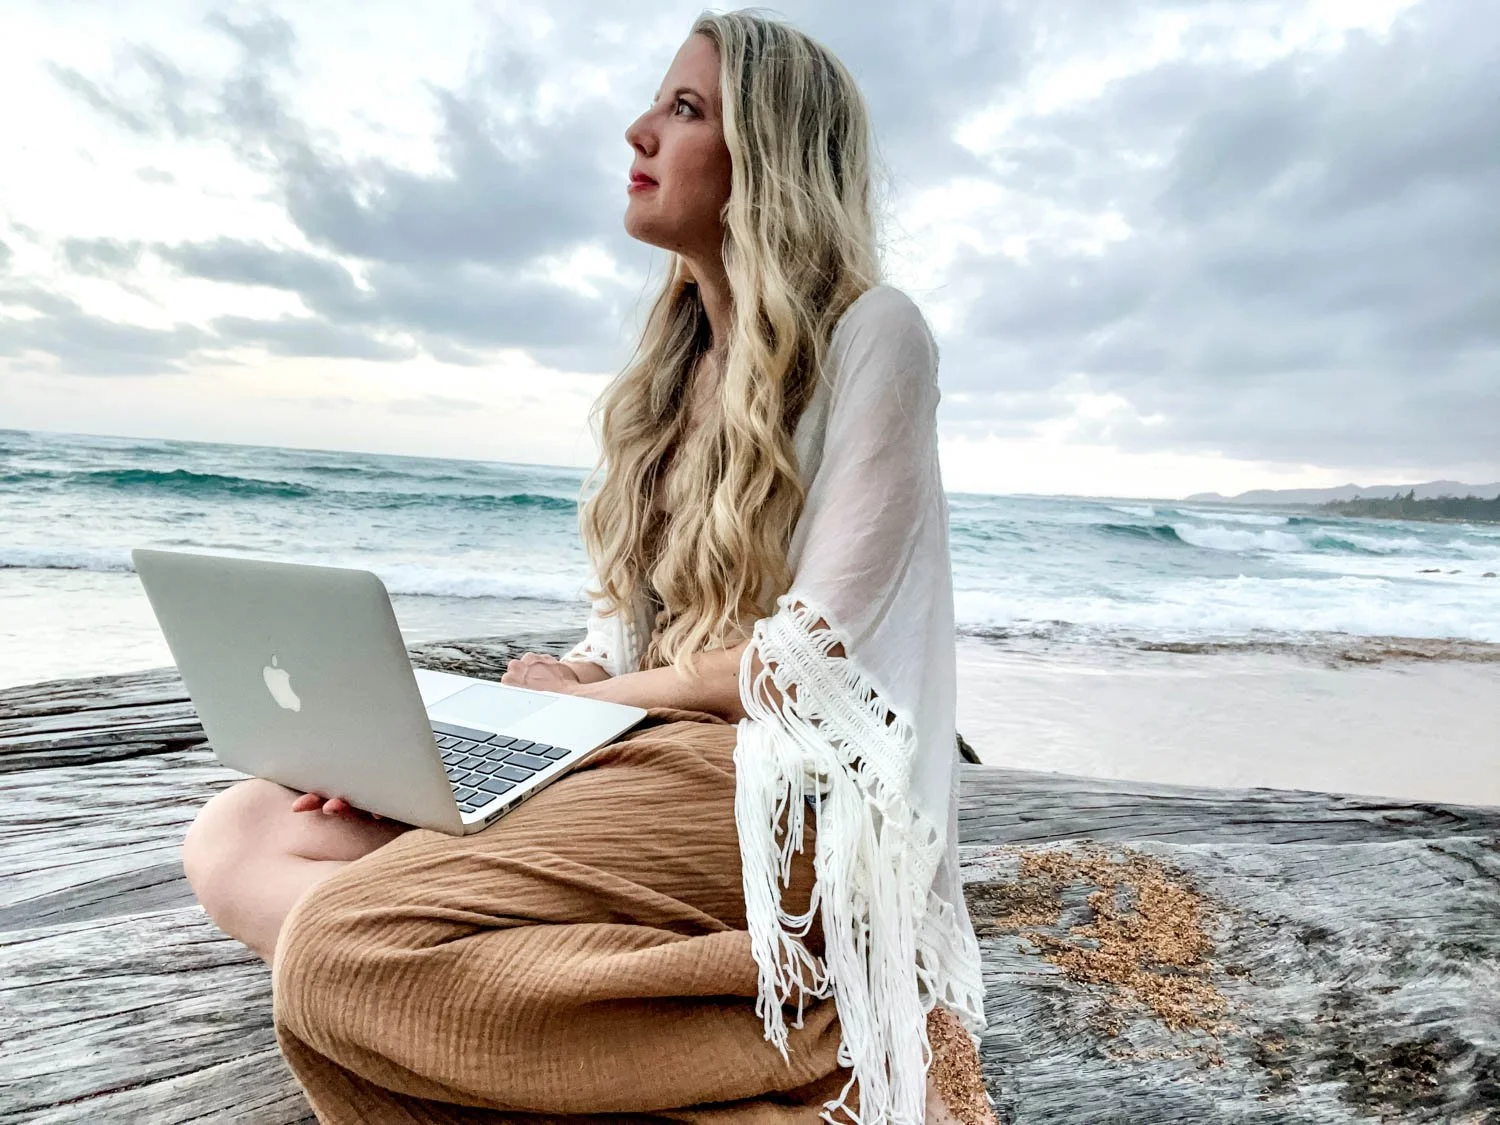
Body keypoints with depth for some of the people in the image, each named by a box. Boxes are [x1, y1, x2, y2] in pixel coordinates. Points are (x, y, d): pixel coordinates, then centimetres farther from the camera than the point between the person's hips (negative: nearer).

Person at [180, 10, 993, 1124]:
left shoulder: (871, 332, -6)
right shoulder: (679, 365, 16)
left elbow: (814, 653, -14)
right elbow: (628, 622, 13)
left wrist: (594, 692, -2)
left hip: (783, 783, -8)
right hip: (637, 757, 9)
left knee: (339, 949, -23)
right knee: (238, 836, -1)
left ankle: (815, 1023, -13)